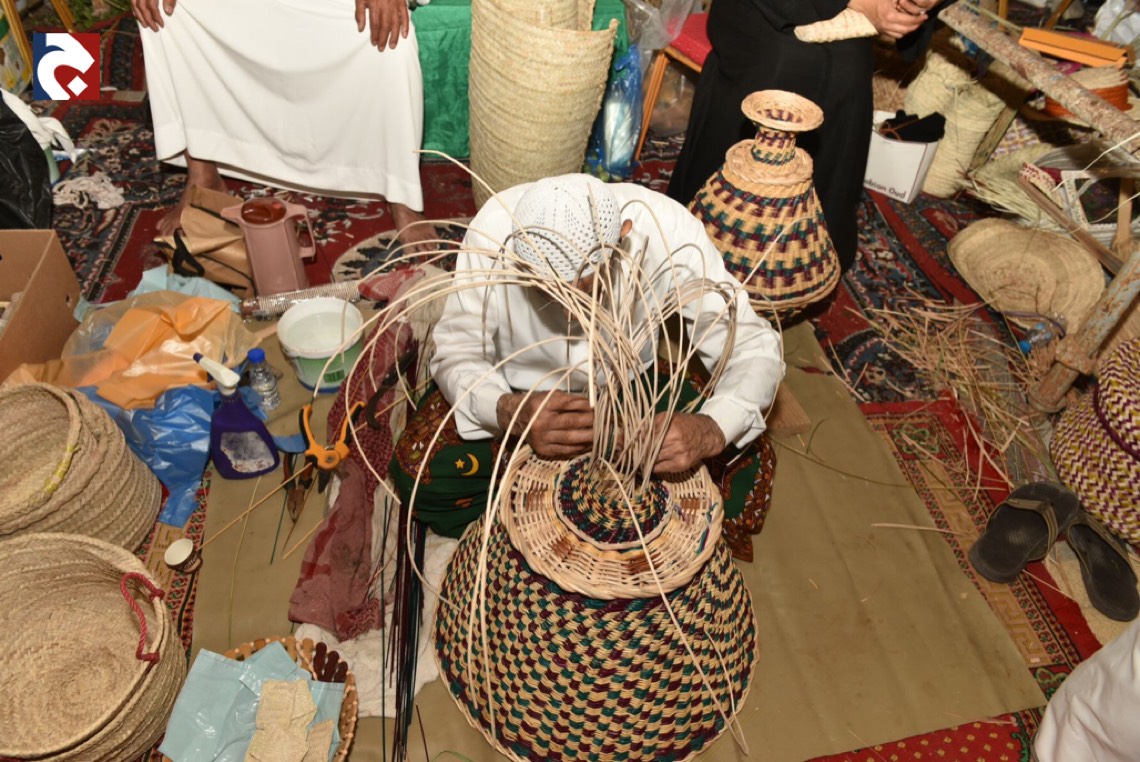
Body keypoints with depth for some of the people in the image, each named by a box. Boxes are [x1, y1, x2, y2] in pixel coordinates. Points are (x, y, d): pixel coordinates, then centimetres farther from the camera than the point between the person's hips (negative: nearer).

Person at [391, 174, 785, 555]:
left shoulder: (669, 228, -30)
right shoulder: (494, 231, -31)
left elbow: (755, 348, -24)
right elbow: (456, 355, -22)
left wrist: (712, 429, -45)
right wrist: (508, 412, -44)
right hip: (518, 385, 0)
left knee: (747, 464, -16)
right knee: (420, 473, -23)